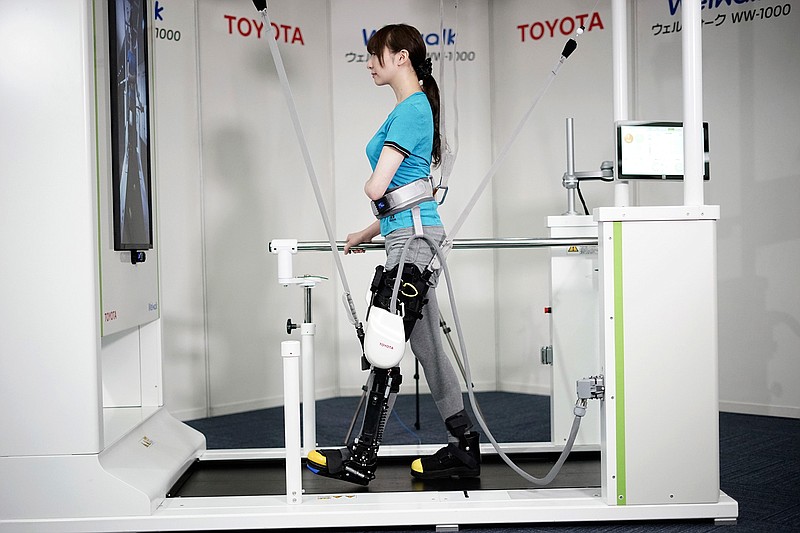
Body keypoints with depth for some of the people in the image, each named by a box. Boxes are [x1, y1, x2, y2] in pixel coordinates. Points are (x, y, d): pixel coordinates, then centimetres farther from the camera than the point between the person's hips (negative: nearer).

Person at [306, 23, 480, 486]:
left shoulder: (409, 109, -11)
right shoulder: (416, 107, 21)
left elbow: (376, 188, -17)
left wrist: (373, 183, 7)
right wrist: (366, 236, 24)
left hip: (412, 239, -10)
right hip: (415, 237, 10)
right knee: (428, 344, 11)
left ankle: (361, 461, 2)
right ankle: (464, 450, 17)